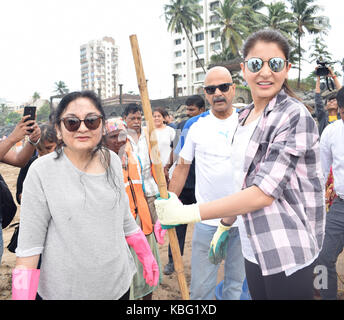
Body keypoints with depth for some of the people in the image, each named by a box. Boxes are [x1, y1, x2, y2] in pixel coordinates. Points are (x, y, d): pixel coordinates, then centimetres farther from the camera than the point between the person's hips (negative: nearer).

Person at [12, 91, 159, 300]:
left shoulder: (112, 160, -2)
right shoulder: (42, 171, -14)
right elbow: (29, 242, -10)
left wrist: (146, 256, 12)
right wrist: (23, 295, -12)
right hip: (64, 290, -3)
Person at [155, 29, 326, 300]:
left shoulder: (295, 116, -15)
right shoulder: (244, 117, 8)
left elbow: (264, 192, -22)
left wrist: (188, 213, -22)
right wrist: (227, 221, 15)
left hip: (288, 250, -6)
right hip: (254, 247, 7)